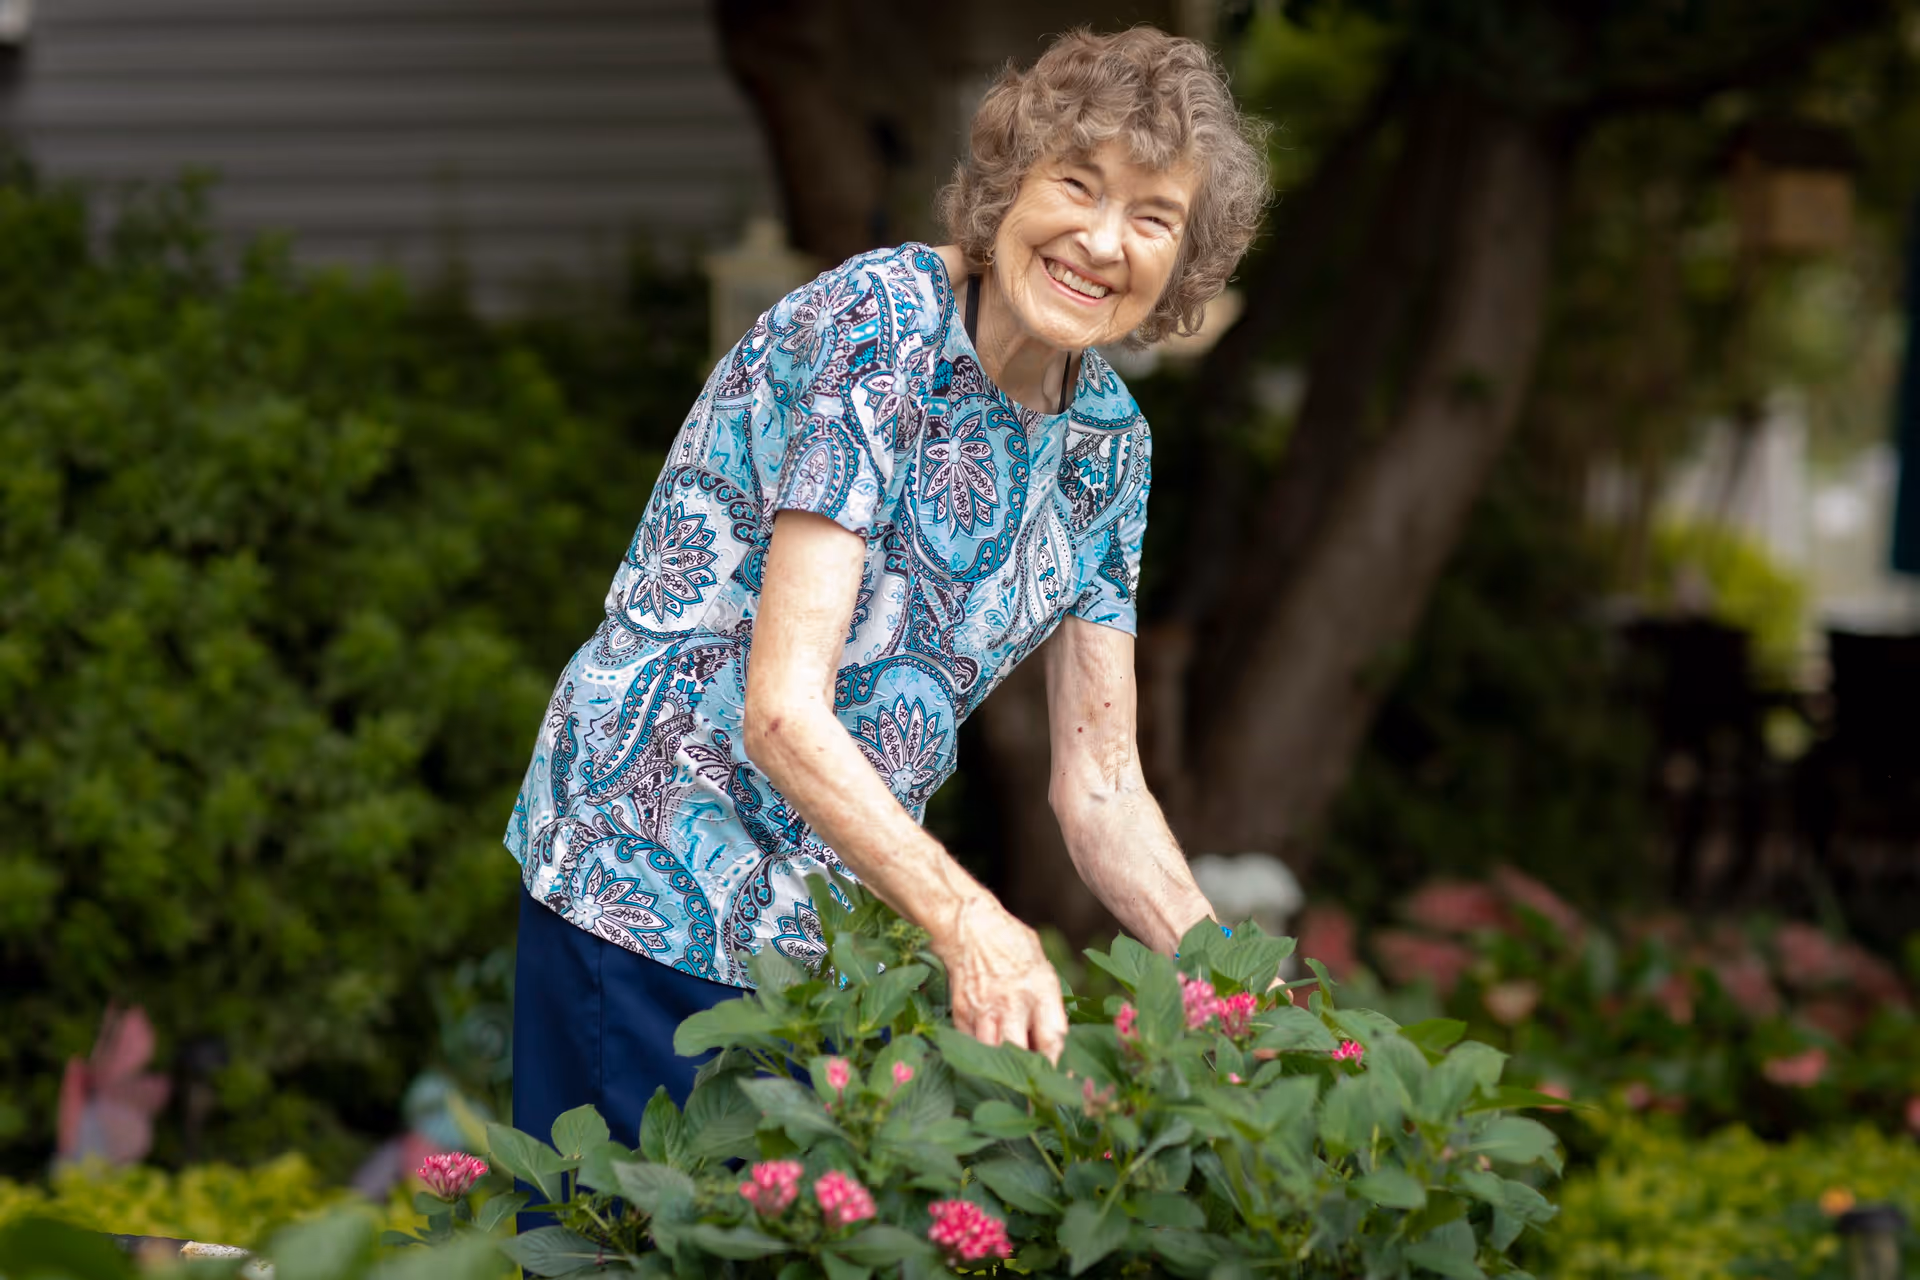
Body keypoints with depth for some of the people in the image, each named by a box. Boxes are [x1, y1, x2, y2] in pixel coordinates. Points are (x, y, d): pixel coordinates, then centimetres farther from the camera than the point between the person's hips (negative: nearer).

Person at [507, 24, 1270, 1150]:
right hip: (653, 898, -7)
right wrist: (969, 923, -37)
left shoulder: (1107, 439, 5)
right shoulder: (876, 324, -18)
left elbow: (1101, 786, 8)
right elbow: (785, 714, -25)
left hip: (835, 920, 7)